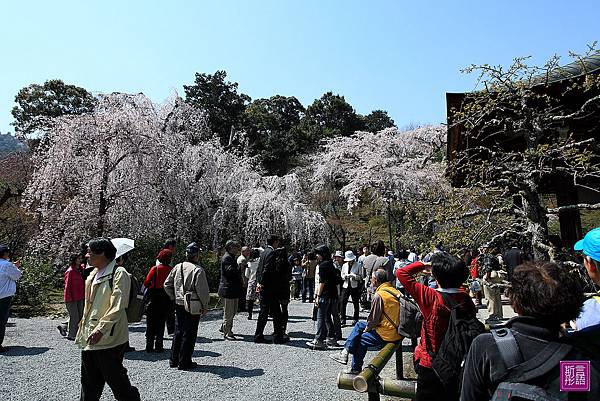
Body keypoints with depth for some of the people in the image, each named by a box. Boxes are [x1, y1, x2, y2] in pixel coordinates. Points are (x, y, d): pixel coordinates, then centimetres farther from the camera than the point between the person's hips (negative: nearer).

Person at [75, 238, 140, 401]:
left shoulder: (119, 274, -14)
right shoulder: (93, 274, 13)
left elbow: (117, 307, -21)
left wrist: (101, 329, -26)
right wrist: (83, 331, 21)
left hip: (109, 339, -8)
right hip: (90, 339, 8)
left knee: (116, 379, 5)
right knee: (89, 384, 17)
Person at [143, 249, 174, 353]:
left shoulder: (155, 268, -7)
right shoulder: (171, 270, -7)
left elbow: (146, 283, -9)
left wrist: (152, 286, 11)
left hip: (154, 298, 0)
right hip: (166, 299, 0)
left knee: (151, 323, 11)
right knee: (161, 322, 11)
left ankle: (149, 346, 14)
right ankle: (158, 346, 11)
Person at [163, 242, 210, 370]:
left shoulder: (177, 267, 2)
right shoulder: (198, 270, -18)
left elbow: (167, 284, 8)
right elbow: (203, 291, -17)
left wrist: (174, 297, 16)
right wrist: (205, 306, -6)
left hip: (179, 305, 6)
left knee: (178, 332, 18)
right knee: (189, 334, 5)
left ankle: (174, 360, 28)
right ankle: (184, 363, 13)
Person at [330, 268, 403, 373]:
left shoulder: (379, 295, -20)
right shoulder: (393, 290, 7)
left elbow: (374, 319, -16)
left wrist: (367, 328, 4)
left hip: (387, 334, -9)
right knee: (359, 325, 15)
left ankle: (356, 369, 17)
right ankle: (345, 352, 18)